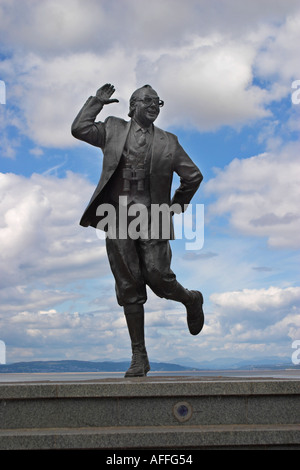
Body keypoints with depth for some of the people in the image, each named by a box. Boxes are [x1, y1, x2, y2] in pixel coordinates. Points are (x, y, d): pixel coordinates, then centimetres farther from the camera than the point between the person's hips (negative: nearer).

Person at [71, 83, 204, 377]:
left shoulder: (168, 142, 12)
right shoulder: (113, 129, 14)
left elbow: (193, 176, 16)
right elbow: (79, 129, 4)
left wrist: (176, 207, 12)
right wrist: (97, 101, 10)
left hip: (152, 220, -1)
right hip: (118, 219, 1)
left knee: (158, 278, -12)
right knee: (129, 289, 1)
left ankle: (191, 300, 24)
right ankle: (139, 358, 9)